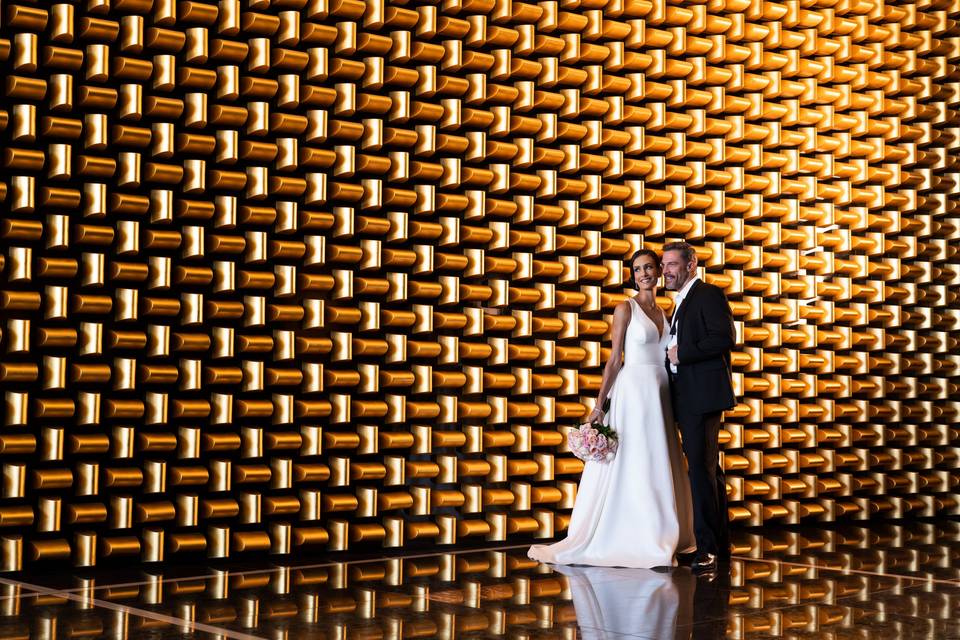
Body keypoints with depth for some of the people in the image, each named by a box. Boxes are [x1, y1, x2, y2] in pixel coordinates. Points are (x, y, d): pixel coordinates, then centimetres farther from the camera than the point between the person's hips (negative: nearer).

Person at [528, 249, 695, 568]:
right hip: (633, 392, -6)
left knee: (660, 468, 8)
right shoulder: (625, 309, -3)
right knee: (625, 467, -5)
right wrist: (599, 404, -11)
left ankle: (660, 537, 17)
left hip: (661, 395, 6)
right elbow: (615, 359, -6)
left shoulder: (662, 312, 15)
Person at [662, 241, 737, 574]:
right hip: (687, 399, 10)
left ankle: (707, 547, -14)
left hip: (703, 396, -10)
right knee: (708, 469, 12)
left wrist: (682, 354, -16)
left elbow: (725, 337, -19)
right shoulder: (682, 303, 22)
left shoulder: (708, 294, -7)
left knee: (702, 469, -14)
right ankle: (720, 544, 18)